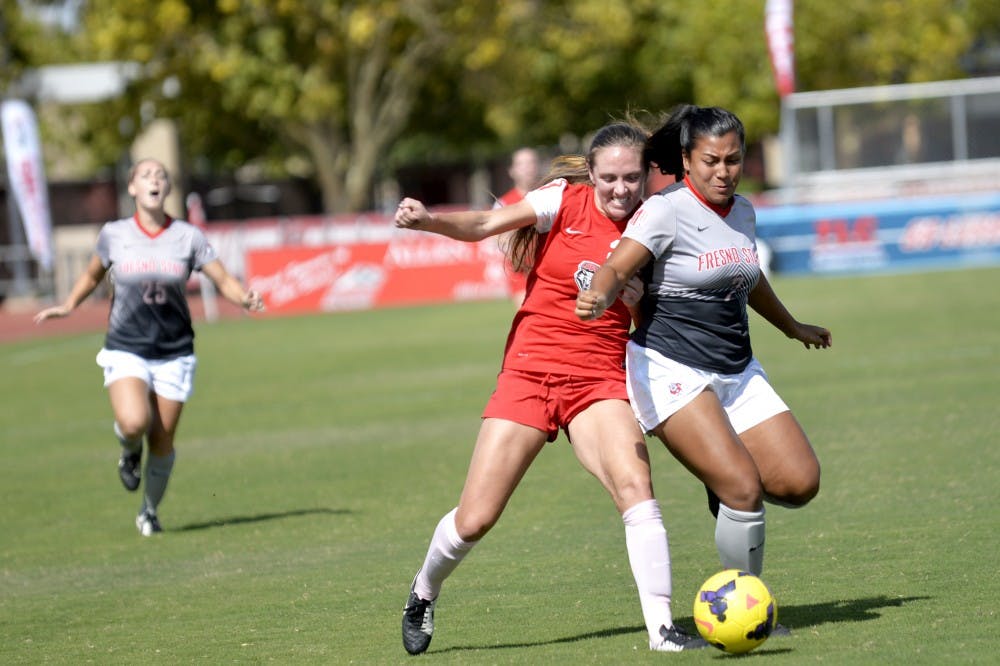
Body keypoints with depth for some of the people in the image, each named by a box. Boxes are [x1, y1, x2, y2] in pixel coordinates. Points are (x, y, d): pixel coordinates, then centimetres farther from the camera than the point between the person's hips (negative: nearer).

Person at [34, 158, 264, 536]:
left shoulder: (188, 237, -3)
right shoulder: (113, 235, -2)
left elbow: (224, 281, -5)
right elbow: (93, 275, 17)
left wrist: (246, 299, -25)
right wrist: (69, 305, 5)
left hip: (174, 353, 1)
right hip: (125, 350, -1)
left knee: (162, 443, 4)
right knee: (133, 423, -27)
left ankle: (150, 511, 30)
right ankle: (130, 451, 11)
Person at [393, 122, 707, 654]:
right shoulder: (564, 200, -5)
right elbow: (485, 225, -17)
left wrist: (628, 287, -13)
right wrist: (430, 220, -35)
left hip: (600, 380, 1)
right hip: (529, 370, -1)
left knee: (635, 485, -25)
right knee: (473, 520, -1)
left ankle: (661, 628, -21)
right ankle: (423, 592, 30)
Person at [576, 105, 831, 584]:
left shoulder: (742, 211, 10)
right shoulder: (667, 209, -11)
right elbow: (617, 267, -24)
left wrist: (792, 327, 45)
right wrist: (599, 298, -47)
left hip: (737, 373, 7)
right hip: (671, 372, -7)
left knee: (800, 483, -7)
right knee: (745, 490, -20)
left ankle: (723, 490, 23)